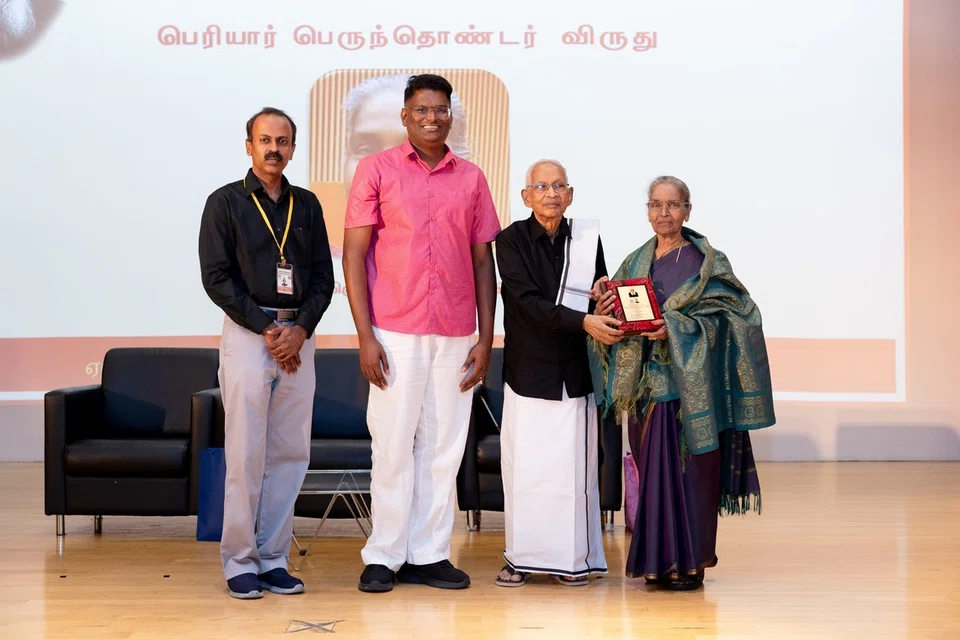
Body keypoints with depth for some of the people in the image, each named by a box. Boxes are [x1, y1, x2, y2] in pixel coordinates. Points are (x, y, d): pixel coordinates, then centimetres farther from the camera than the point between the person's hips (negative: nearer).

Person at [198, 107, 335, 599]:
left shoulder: (307, 205, 13)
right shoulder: (226, 202, 2)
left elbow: (323, 276, 10)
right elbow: (216, 277, -5)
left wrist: (302, 330, -6)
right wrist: (267, 329, -11)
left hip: (299, 335, 4)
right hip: (247, 333, -4)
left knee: (290, 455, 3)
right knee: (245, 455, -4)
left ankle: (273, 558, 10)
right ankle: (240, 562, 3)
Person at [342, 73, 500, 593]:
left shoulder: (471, 178, 11)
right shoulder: (377, 169, 2)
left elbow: (483, 262, 12)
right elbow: (354, 254, -2)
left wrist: (485, 339, 5)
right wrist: (365, 336, -9)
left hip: (455, 336, 3)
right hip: (395, 332, -3)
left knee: (443, 447, 6)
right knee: (393, 444, 0)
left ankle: (429, 555, 14)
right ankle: (383, 556, 10)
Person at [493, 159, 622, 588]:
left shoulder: (587, 239, 6)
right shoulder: (511, 240, -2)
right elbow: (528, 301, -14)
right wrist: (583, 322, -23)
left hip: (574, 371, 1)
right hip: (528, 370, -1)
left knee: (573, 465, 0)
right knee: (523, 464, 1)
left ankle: (573, 558, 9)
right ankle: (523, 557, 12)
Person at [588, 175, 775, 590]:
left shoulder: (707, 263, -1)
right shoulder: (635, 263, 13)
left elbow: (726, 315, -9)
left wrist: (676, 328, -20)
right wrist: (605, 309, -9)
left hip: (690, 382, -4)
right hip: (647, 383, 4)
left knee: (689, 470, -4)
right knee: (653, 468, 5)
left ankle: (690, 561, 4)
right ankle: (657, 560, 14)